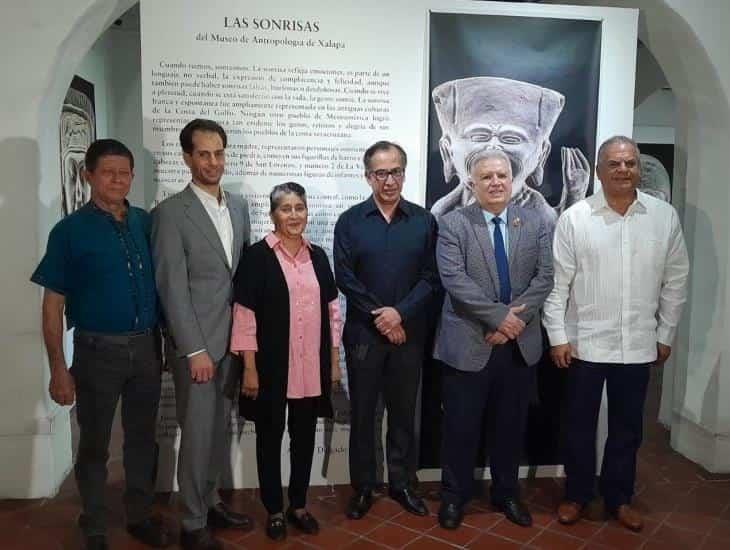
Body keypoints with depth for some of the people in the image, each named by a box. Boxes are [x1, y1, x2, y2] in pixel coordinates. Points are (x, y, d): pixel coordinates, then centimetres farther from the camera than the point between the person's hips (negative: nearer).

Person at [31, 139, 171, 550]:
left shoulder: (147, 223, 2)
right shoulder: (70, 231, -8)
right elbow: (53, 305, -6)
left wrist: (162, 340, 4)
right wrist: (59, 369, -9)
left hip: (147, 346, 3)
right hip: (98, 350, -3)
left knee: (143, 438, 16)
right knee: (95, 444, 12)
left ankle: (141, 516, 35)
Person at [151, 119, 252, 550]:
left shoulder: (239, 205, 9)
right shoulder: (171, 212, -10)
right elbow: (172, 288, -14)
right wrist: (195, 349, -16)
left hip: (233, 338, 6)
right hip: (196, 342, -5)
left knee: (220, 428, 17)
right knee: (198, 433, 4)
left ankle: (211, 501, 34)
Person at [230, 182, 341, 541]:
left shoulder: (318, 256, 7)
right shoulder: (257, 256, -7)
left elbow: (332, 311, 10)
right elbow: (245, 315, -9)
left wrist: (334, 362, 9)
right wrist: (250, 369, -12)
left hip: (312, 367, 4)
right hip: (271, 366, -4)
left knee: (304, 437, 14)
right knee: (270, 438, 10)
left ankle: (299, 505, 32)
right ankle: (274, 510, 27)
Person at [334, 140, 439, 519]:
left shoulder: (424, 221, 3)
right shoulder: (349, 221, 0)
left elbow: (431, 277, -1)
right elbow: (344, 278, -6)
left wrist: (400, 313, -14)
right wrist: (379, 318, -11)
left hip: (409, 332, 1)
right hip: (363, 332, -1)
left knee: (403, 411, 12)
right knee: (362, 412, 8)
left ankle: (401, 483, 27)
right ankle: (362, 487, 23)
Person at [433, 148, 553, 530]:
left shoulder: (535, 224, 6)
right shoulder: (452, 224, -4)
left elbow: (545, 277, -2)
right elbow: (454, 279, -14)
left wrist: (515, 320, -14)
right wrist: (499, 315, -18)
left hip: (520, 344, 3)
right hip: (468, 343, -3)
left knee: (511, 425, 16)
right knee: (461, 426, 8)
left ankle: (507, 493, 34)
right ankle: (454, 495, 27)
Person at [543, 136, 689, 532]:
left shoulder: (664, 216, 0)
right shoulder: (574, 218, -7)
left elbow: (675, 280, 6)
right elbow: (557, 282, -6)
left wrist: (665, 334, 7)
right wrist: (558, 337, -8)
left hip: (639, 345, 2)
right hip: (585, 343, -2)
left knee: (627, 427, 16)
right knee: (579, 425, 11)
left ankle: (619, 497, 35)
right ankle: (576, 494, 31)